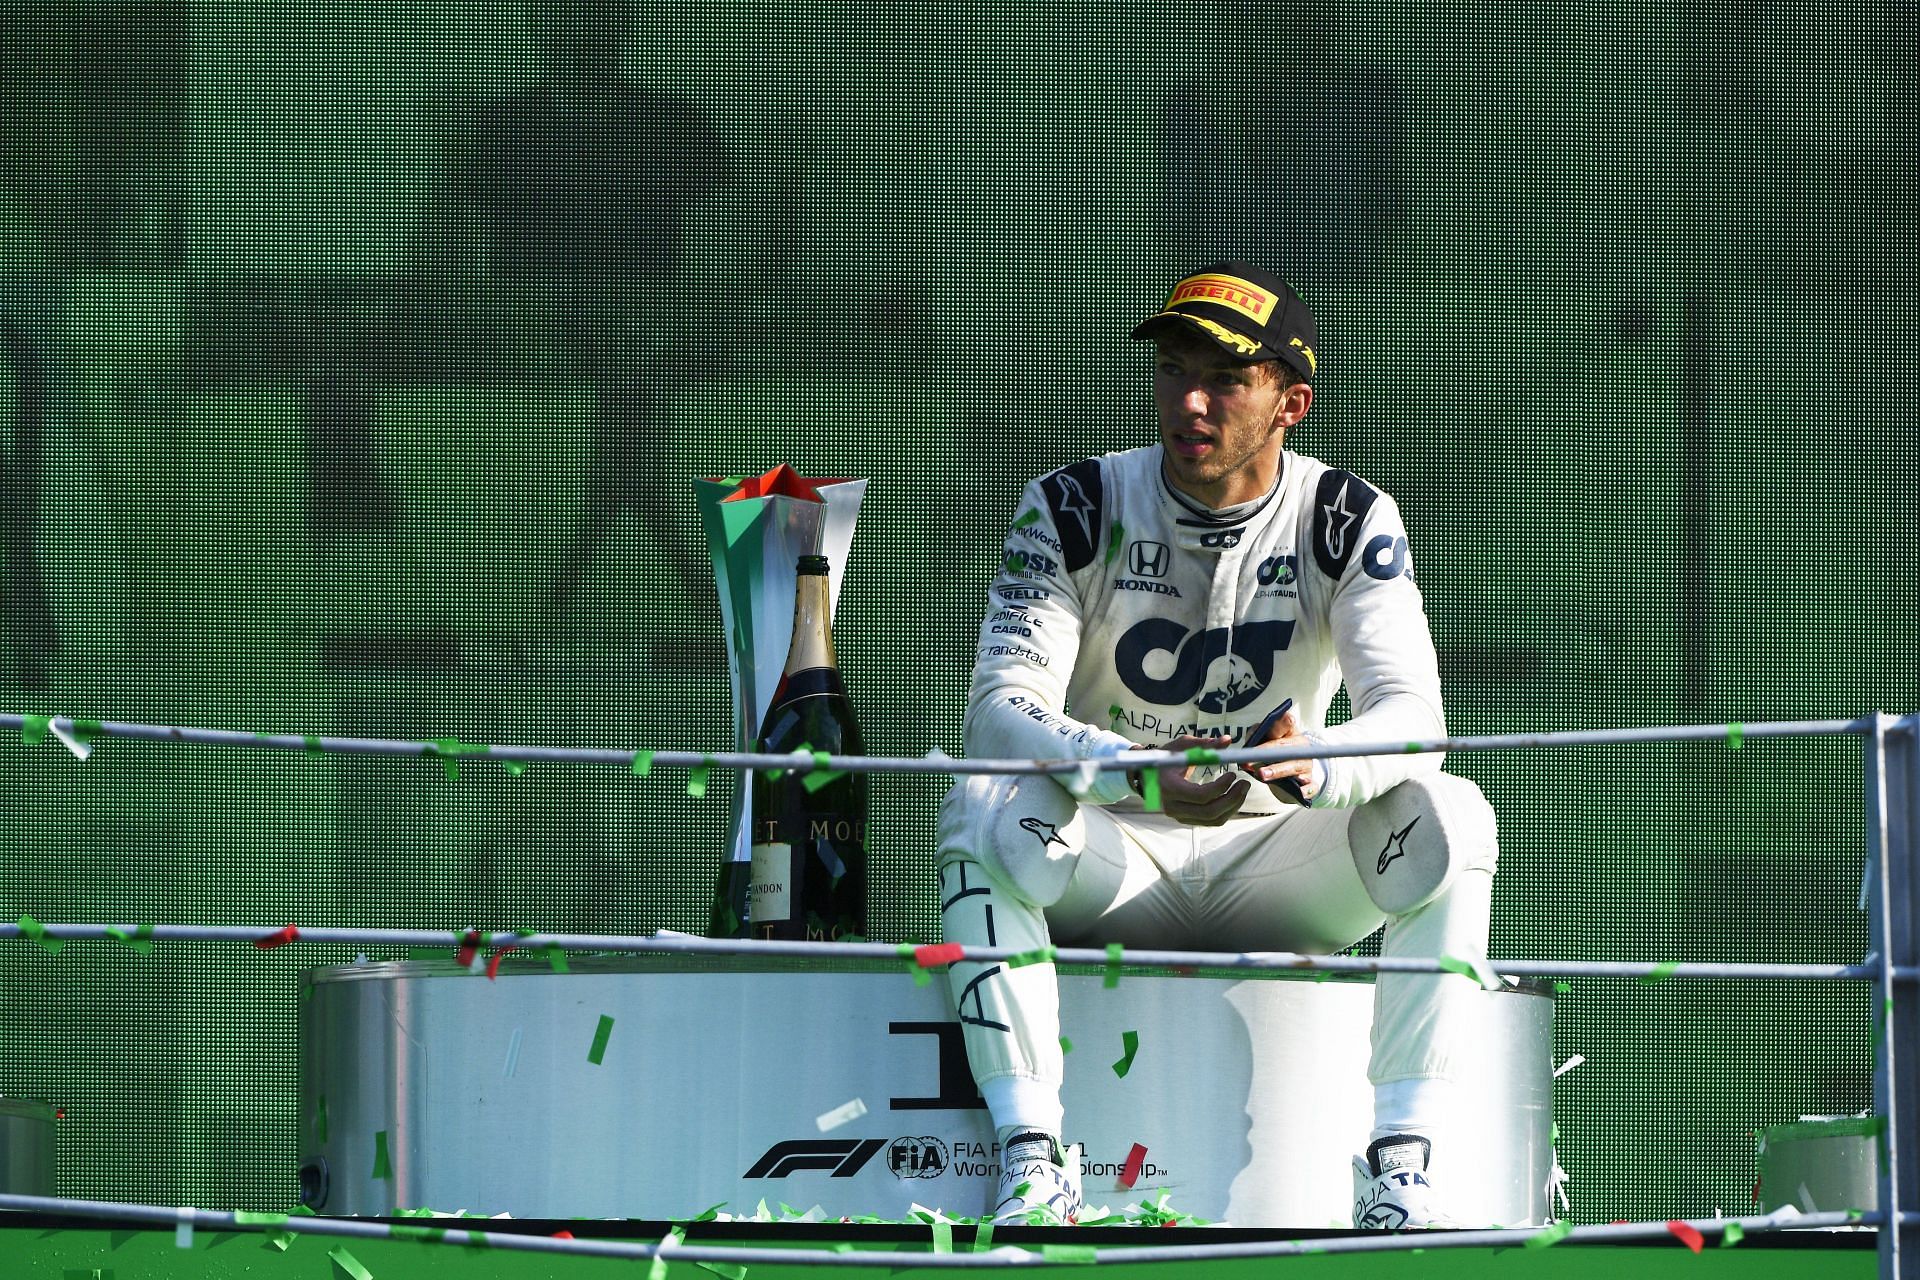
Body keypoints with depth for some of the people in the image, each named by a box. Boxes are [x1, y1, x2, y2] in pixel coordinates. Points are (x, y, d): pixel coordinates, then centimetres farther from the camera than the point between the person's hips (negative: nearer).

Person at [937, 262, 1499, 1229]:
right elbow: (998, 710, -20)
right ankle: (1031, 1162, -34)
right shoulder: (1075, 508, -8)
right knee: (981, 811, -32)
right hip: (1112, 862, -1)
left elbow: (1414, 714, -19)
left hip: (1274, 866, 1)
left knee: (1448, 815, -27)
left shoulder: (1349, 522, -6)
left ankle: (1406, 1171, -29)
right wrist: (1141, 774, -41)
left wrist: (1315, 765, -44)